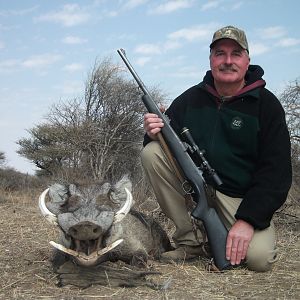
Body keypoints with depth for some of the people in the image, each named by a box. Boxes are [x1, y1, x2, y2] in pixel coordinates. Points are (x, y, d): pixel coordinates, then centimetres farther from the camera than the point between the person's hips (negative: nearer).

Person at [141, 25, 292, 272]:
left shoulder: (266, 104, -7)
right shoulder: (192, 98, 2)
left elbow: (276, 171, -11)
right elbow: (167, 140, 6)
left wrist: (247, 220, -21)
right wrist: (154, 134, -21)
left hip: (241, 199, -3)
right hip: (196, 184, 3)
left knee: (259, 257, -28)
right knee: (152, 152, -19)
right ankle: (189, 241, -10)